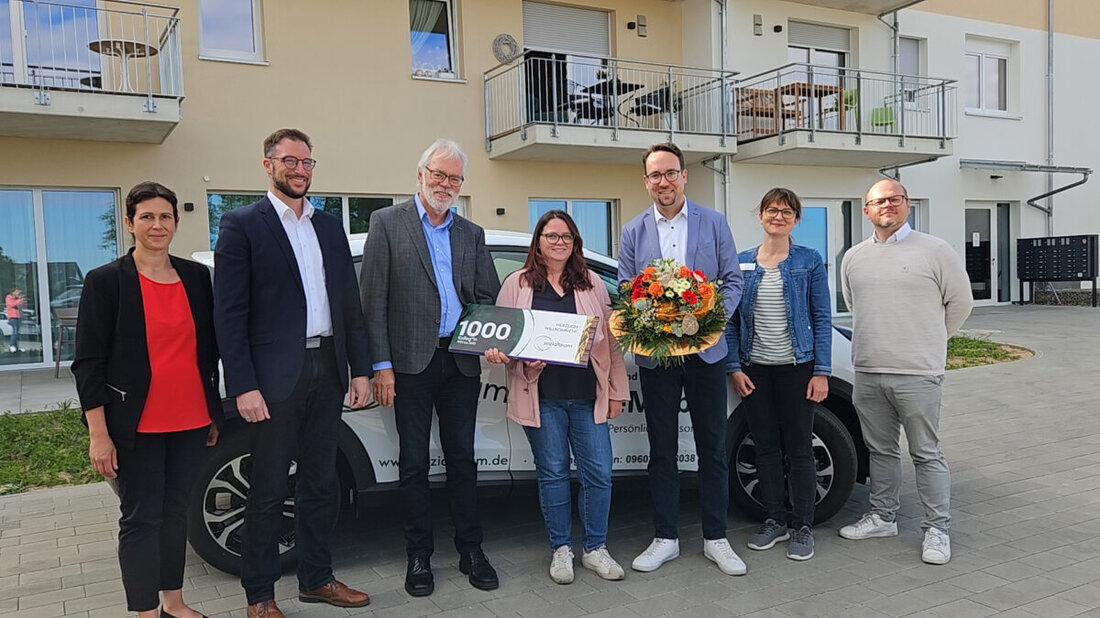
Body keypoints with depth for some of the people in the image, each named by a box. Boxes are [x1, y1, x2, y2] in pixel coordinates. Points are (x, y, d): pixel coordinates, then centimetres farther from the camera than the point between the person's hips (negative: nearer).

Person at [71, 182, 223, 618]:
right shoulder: (105, 281, -4)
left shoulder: (197, 277, 7)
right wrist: (98, 434, -11)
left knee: (176, 510, 14)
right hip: (136, 426, -4)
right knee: (141, 518, 3)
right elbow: (88, 362, -6)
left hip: (190, 421, 4)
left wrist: (213, 414, 13)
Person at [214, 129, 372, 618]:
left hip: (326, 371, 6)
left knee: (321, 482, 14)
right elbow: (229, 314, -9)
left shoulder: (330, 227, 13)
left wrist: (360, 369, 8)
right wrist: (244, 386, -15)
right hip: (274, 376, -5)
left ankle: (316, 578, 29)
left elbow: (350, 303, 14)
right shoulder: (242, 224, -4)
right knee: (269, 490, 5)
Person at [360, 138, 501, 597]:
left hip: (461, 363, 3)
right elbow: (373, 300, -4)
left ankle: (470, 551, 22)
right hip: (411, 363, -3)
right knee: (414, 462, 6)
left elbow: (488, 297, 12)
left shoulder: (472, 234, 13)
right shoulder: (388, 223, 1)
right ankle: (419, 556, 19)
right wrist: (382, 365, -10)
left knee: (462, 457, 10)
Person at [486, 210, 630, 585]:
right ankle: (561, 549, 22)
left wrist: (616, 391, 9)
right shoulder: (517, 284, 5)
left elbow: (610, 340, 11)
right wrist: (498, 353, -17)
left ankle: (596, 549, 19)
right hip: (541, 396, -2)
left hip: (588, 396, 2)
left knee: (599, 472, 1)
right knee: (552, 472, 6)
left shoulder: (592, 284, 11)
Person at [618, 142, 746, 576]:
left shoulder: (714, 224, 4)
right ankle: (665, 538, 20)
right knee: (662, 449, 9)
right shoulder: (633, 231, 6)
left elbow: (732, 281, 2)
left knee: (712, 447, 6)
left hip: (705, 350, -1)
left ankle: (715, 539, 18)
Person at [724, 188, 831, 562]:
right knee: (766, 447, 10)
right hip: (755, 369, 3)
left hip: (796, 368, -2)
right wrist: (734, 367, -2)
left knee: (799, 449, 4)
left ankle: (802, 527, 17)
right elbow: (732, 319, 6)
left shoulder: (809, 261, 0)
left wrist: (822, 371, -8)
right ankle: (774, 520, 25)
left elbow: (822, 319, -2)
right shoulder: (741, 263, 6)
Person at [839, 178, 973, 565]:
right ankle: (882, 517, 28)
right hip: (867, 373, 5)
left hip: (917, 373, -5)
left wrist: (927, 342, 9)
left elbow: (960, 302, 3)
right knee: (880, 450, 15)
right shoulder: (854, 257, 10)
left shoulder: (935, 250, -4)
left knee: (926, 454, 2)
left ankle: (937, 529, 13)